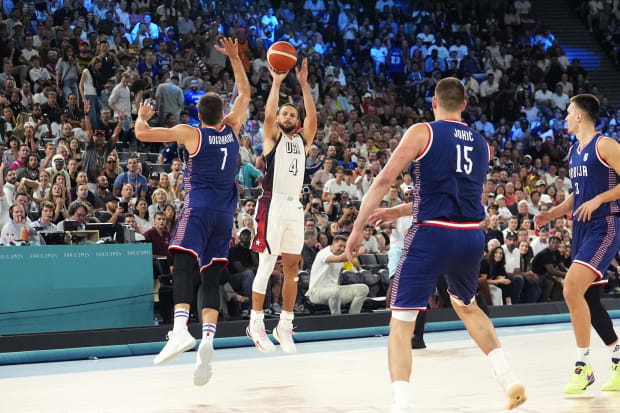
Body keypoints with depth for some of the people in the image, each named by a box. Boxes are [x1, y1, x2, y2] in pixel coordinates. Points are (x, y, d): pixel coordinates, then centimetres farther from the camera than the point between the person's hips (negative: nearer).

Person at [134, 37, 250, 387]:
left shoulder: (190, 133, 2)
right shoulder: (231, 128, 11)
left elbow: (143, 133, 2)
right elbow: (245, 92, 26)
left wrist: (142, 117, 23)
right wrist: (234, 57, 30)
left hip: (199, 208, -4)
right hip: (225, 213, 4)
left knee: (183, 265, -18)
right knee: (211, 277, 2)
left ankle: (180, 328, -41)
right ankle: (208, 338, -17)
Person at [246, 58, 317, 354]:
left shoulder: (303, 139, 15)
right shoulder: (272, 137, 4)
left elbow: (312, 116, 0)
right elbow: (268, 114, -14)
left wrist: (303, 83, -3)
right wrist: (277, 82, -8)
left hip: (295, 206, 5)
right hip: (273, 205, -5)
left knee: (292, 268, 6)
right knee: (266, 265, -7)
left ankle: (285, 324, 13)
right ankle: (256, 323, -2)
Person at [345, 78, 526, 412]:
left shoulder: (421, 133, -1)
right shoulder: (481, 144, 16)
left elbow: (384, 181, -8)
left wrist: (358, 228, -1)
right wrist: (401, 211, 28)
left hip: (432, 236, -5)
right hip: (471, 237, 5)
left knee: (401, 322, 1)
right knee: (466, 306, 31)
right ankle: (508, 379, 24)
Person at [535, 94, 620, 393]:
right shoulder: (573, 152, 17)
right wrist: (553, 213, 13)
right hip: (581, 229, 9)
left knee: (572, 289, -21)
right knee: (589, 299, 10)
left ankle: (583, 364, -13)